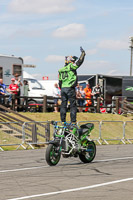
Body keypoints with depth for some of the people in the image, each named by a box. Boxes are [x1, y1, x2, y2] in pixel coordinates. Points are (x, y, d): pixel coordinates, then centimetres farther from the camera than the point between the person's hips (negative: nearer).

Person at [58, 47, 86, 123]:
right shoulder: (71, 66, -6)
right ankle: (73, 121, -4)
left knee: (63, 105, 9)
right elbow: (80, 61, -8)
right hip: (70, 88, -6)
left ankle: (63, 121, 9)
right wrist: (83, 52, 4)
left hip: (63, 88, 6)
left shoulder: (61, 70, 15)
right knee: (73, 105, -1)